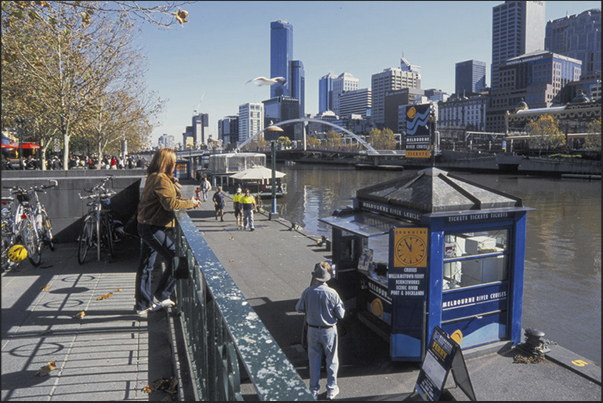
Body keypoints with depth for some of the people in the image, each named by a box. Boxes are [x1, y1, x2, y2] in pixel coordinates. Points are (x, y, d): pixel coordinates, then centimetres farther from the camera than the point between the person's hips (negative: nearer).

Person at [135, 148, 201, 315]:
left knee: (145, 266, 15)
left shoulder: (154, 177, 15)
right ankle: (160, 296, 4)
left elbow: (168, 199, 18)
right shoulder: (161, 179, -17)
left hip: (147, 227, 11)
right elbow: (170, 203, -22)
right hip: (152, 228, -11)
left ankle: (143, 304, 25)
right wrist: (190, 203, -8)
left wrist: (188, 201, 10)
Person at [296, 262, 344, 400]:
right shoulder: (332, 293, -20)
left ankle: (314, 391, 27)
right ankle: (331, 390, 28)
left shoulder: (307, 292, -15)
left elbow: (299, 309, -1)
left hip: (313, 330, 2)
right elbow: (340, 315, -13)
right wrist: (340, 304, 6)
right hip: (329, 331, -2)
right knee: (332, 360, 17)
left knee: (314, 360, 16)